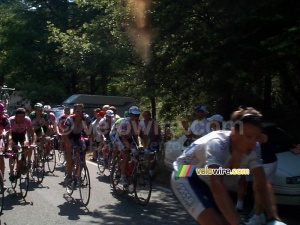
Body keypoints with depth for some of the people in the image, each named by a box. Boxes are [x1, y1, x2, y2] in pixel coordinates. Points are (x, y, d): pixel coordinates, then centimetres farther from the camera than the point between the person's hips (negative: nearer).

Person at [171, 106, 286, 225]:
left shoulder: (252, 149, -17)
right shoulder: (216, 144, -36)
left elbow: (262, 184, -17)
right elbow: (216, 185, -47)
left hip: (206, 183, 7)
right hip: (186, 178, -7)